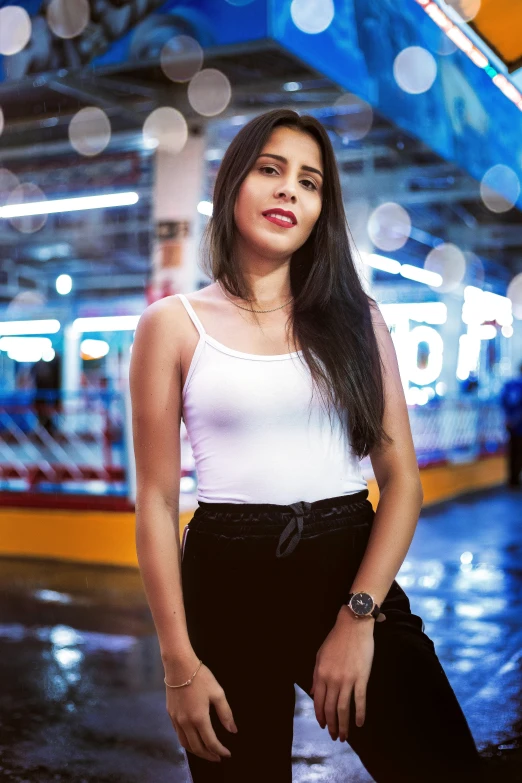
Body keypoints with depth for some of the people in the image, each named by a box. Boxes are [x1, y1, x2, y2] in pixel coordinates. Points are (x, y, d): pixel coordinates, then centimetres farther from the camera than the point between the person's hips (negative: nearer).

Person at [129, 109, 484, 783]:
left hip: (352, 568, 2)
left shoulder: (353, 318, 8)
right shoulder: (173, 324, 2)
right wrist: (179, 664, -7)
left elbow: (402, 478, 3)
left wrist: (359, 616, -10)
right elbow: (157, 501, -1)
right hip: (229, 580, -1)